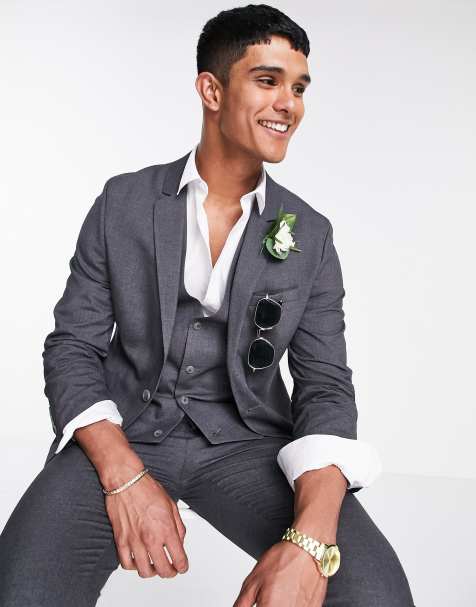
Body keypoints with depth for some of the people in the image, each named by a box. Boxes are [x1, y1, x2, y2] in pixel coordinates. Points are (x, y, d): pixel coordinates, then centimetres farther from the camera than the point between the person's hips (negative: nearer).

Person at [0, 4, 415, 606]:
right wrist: (124, 477, -20)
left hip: (245, 441, 2)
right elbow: (72, 347, -1)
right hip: (118, 436, -1)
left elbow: (325, 384, -4)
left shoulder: (311, 236, 3)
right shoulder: (123, 202, 1)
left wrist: (310, 542, -23)